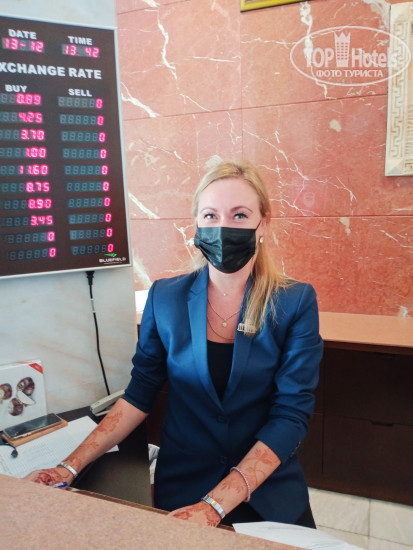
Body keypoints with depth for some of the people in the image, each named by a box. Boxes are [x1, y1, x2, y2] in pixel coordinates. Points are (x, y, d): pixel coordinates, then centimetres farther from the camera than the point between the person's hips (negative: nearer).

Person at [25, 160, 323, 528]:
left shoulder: (295, 303, -14)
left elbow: (291, 414, -17)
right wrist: (71, 467, -12)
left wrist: (215, 506, -25)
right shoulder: (165, 297, -9)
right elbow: (140, 394, -3)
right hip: (180, 491, 1)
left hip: (270, 495, 0)